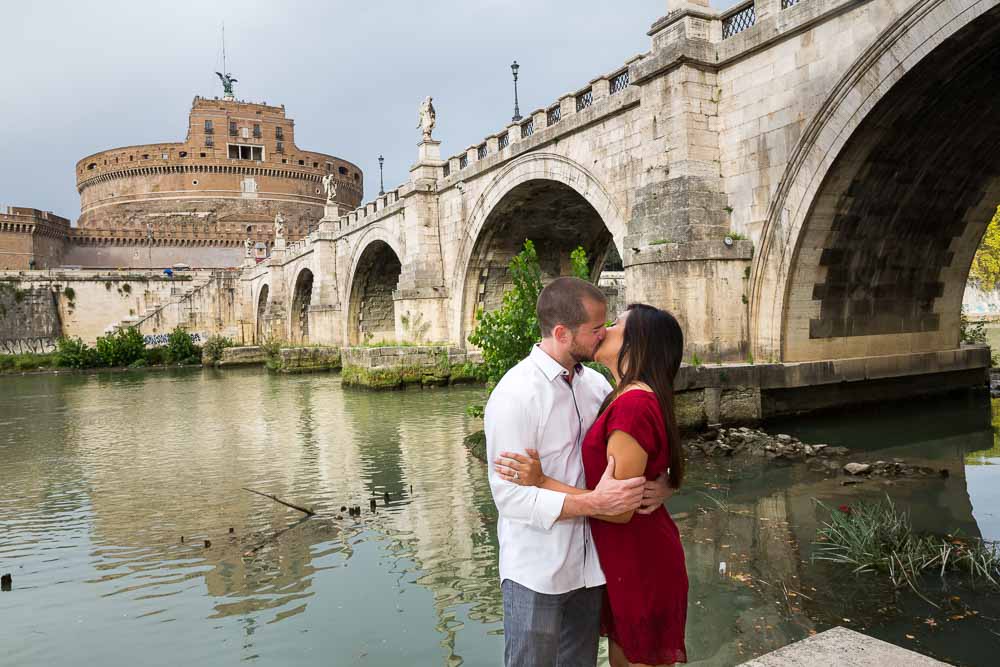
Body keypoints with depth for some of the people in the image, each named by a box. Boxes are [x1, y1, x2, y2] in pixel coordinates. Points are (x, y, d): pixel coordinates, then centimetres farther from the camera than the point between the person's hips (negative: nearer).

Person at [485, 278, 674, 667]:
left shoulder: (596, 384, 1)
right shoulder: (515, 395, -19)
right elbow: (509, 495, -22)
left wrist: (662, 484, -11)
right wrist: (596, 502, -29)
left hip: (589, 564, 6)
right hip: (536, 574, -6)